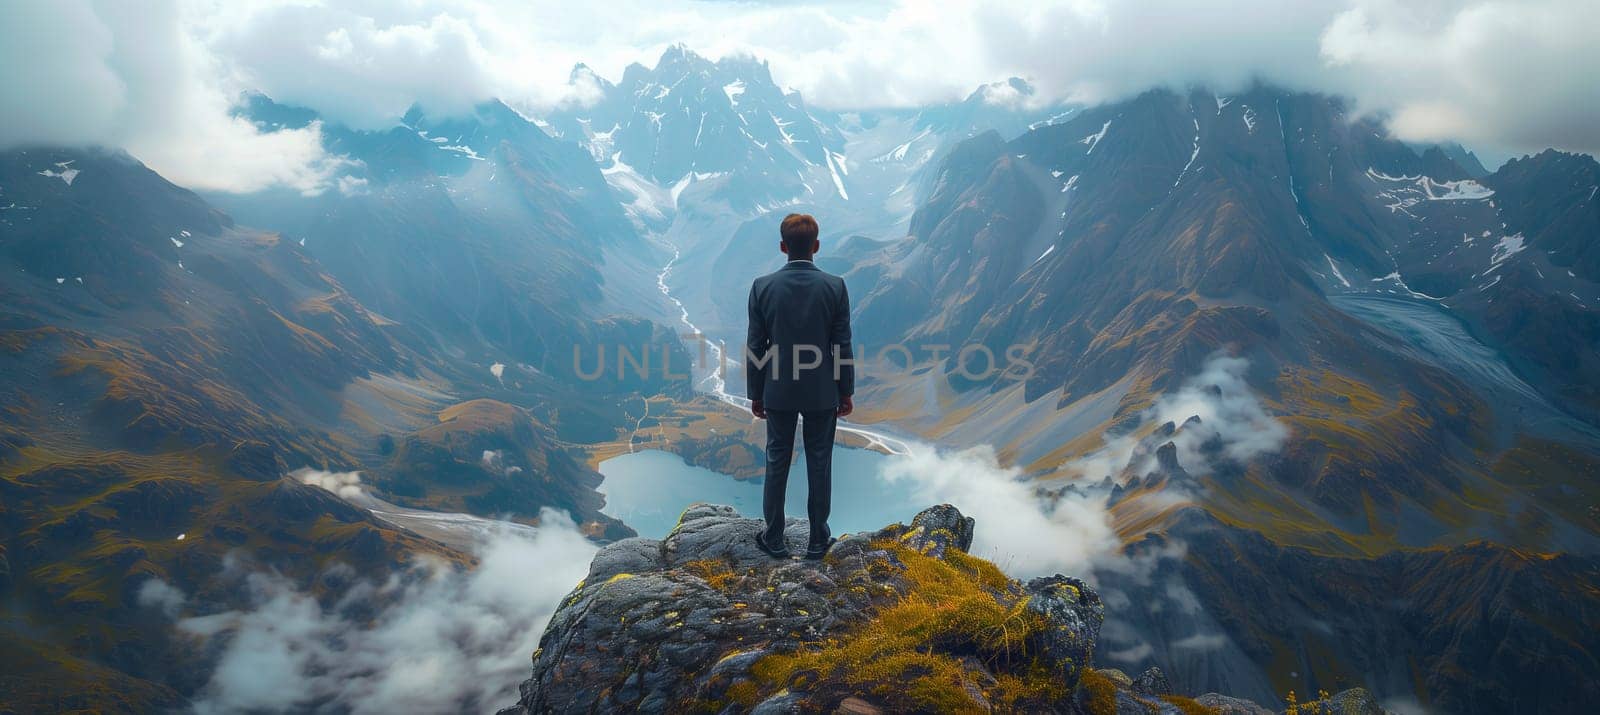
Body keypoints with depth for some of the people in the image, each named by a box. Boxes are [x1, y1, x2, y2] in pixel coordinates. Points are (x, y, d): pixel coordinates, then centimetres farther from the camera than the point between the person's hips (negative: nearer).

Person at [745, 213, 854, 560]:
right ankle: (818, 539, 21)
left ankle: (774, 538, 21)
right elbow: (842, 346, -6)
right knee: (819, 464, 11)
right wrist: (846, 392, 5)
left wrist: (755, 394, 6)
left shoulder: (762, 286, -9)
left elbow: (755, 346, -5)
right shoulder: (835, 287, -10)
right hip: (822, 392, 0)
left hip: (778, 391, 1)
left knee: (777, 463, 12)